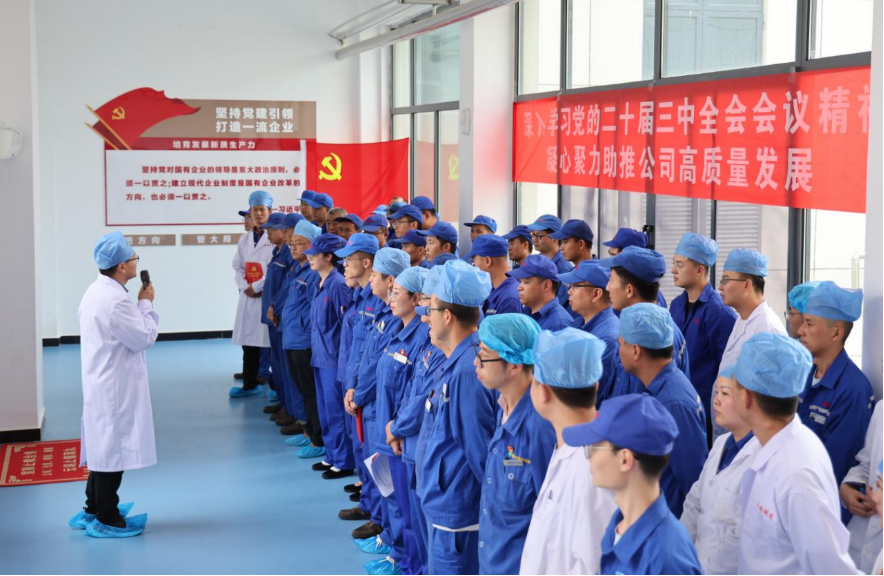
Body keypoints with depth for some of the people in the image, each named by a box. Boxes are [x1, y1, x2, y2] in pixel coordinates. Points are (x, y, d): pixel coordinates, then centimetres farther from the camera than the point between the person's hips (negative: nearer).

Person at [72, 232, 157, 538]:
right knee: (113, 450, 0)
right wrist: (146, 303, -6)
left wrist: (140, 305, 11)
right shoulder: (115, 300, -24)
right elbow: (144, 337, -16)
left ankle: (93, 511, 30)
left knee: (103, 449, 19)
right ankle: (106, 521, 10)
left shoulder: (96, 291, 9)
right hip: (115, 388, -10)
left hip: (101, 384, 10)